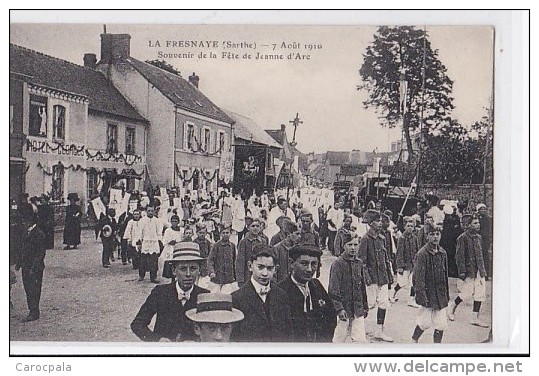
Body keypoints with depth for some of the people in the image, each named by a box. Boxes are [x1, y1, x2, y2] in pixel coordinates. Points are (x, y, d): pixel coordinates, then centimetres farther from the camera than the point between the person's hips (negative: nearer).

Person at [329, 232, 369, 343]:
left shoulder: (359, 263, 8)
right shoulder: (338, 264, -11)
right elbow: (333, 290, -14)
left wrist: (365, 307, 19)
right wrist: (339, 308, -20)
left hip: (358, 310, 5)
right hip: (344, 309, -5)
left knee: (361, 340, 2)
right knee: (339, 340, 5)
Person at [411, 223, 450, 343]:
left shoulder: (442, 253, 8)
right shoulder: (422, 254, -13)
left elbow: (445, 275, 15)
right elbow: (418, 278, -15)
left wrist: (447, 295, 15)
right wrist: (422, 298, -18)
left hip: (441, 295, 6)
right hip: (428, 295, -6)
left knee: (441, 324, 7)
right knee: (425, 322, 2)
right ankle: (414, 340, 25)